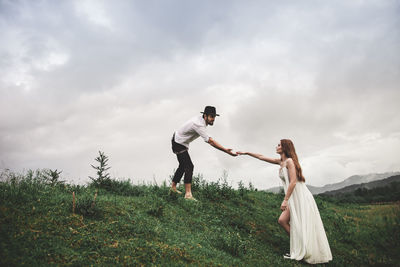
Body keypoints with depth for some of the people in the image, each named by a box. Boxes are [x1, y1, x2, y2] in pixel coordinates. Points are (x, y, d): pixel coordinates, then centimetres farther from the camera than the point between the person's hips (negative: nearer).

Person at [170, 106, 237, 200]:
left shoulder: (201, 118, -4)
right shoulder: (198, 125, -34)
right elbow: (211, 141, -39)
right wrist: (226, 150, -42)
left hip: (180, 142, 10)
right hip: (179, 144, -10)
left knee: (183, 166, 18)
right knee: (189, 166, -17)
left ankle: (173, 187, 31)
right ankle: (188, 194, -19)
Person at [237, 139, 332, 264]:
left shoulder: (289, 161, -12)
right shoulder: (281, 161, 15)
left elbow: (293, 182, -19)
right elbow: (261, 157, 23)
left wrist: (285, 200, -20)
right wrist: (246, 153, 27)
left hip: (301, 197, -9)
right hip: (294, 198, 9)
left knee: (302, 226, -6)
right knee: (282, 220, 2)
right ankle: (297, 247, 9)